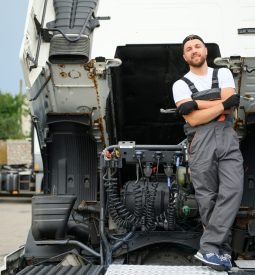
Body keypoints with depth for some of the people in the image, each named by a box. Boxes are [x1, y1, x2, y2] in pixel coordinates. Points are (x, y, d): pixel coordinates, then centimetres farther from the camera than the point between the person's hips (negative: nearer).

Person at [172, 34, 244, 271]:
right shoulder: (181, 85, 10)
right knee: (207, 196, -4)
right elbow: (193, 119, -4)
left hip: (226, 136, 1)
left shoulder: (223, 74, 15)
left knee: (233, 188, -17)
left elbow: (229, 108, 0)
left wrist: (196, 103, -5)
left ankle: (209, 247, -17)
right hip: (200, 140, -1)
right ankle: (223, 250, 4)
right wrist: (222, 104, -6)